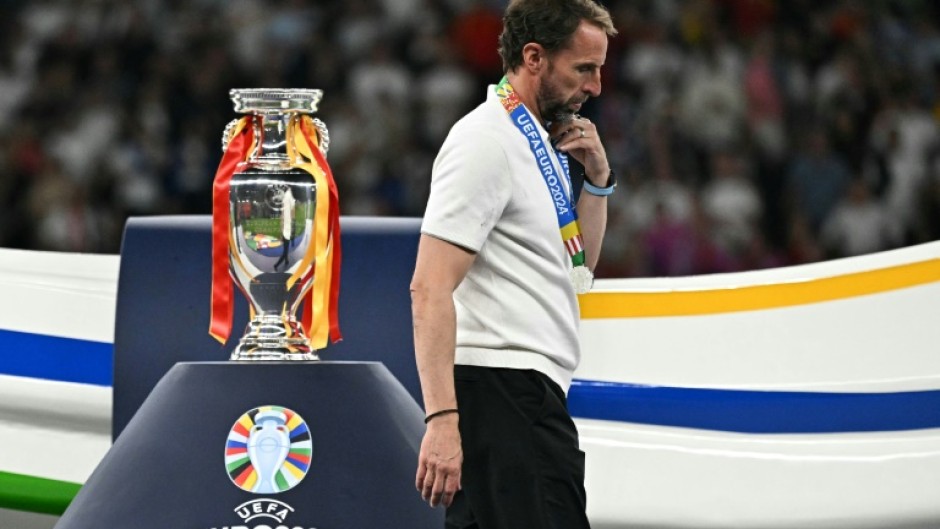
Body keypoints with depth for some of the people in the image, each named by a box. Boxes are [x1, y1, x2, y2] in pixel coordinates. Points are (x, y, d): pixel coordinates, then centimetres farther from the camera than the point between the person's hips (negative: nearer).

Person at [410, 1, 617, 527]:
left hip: (534, 398, 10)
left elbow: (579, 266, 27)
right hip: (500, 389, -10)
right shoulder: (486, 141, -11)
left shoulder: (540, 142, 18)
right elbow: (430, 289, -18)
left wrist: (596, 178, 11)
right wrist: (441, 419, -25)